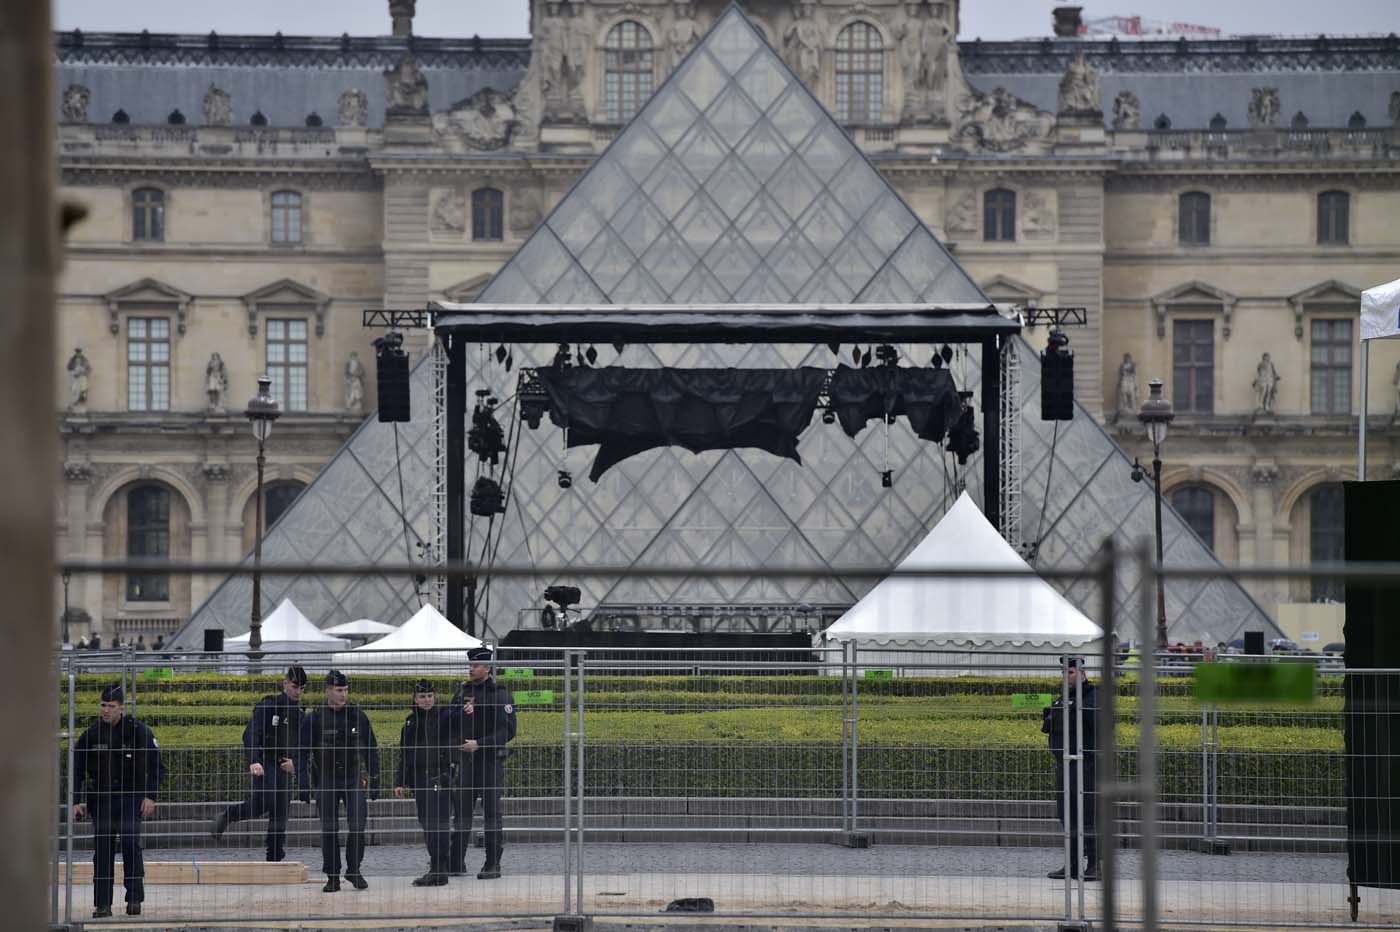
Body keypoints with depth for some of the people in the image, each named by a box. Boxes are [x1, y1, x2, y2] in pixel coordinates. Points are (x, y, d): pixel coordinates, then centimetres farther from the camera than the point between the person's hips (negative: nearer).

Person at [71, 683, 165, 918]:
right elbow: (77, 769, 9)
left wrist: (150, 796, -8)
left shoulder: (138, 731, -4)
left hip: (131, 797, -2)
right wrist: (77, 801, 1)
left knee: (130, 842, -14)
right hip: (101, 799, 2)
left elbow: (155, 766, 0)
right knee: (102, 849, -1)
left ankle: (135, 898, -7)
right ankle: (103, 903, 2)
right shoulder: (91, 734, 3)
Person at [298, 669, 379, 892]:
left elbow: (370, 749, 10)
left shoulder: (357, 716, 4)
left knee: (357, 826, -8)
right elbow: (302, 753, 0)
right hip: (326, 781, -1)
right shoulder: (314, 719, -2)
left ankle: (354, 870, 9)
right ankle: (332, 877, 9)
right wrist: (303, 783, -8)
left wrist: (374, 779, 6)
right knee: (329, 830, 1)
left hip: (353, 778, 1)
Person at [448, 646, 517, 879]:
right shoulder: (463, 691, 11)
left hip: (490, 761, -5)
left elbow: (508, 730, -13)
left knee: (491, 812, -1)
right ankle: (455, 862, 8)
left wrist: (479, 744, -20)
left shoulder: (500, 694, -6)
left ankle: (493, 865, 2)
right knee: (461, 810, 4)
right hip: (466, 760, 5)